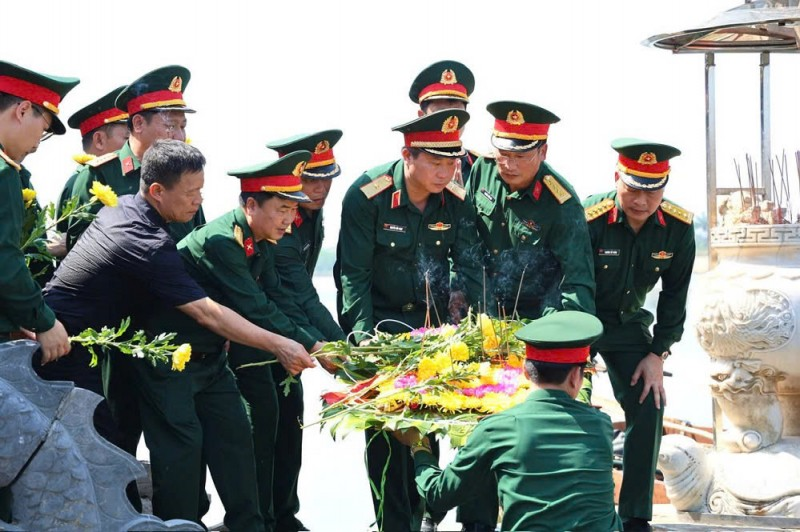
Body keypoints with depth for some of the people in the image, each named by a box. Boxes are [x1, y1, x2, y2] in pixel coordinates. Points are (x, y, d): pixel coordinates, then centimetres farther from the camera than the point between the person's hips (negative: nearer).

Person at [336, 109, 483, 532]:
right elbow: (353, 273, -17)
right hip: (378, 318, -3)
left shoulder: (457, 199, -10)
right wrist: (362, 336, -24)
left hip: (432, 321, 3)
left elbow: (468, 267, -5)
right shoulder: (367, 195, -19)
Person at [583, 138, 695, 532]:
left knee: (649, 407, -5)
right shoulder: (587, 220, -26)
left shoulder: (679, 227, -15)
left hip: (629, 323, 3)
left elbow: (674, 296, -2)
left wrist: (658, 353, -5)